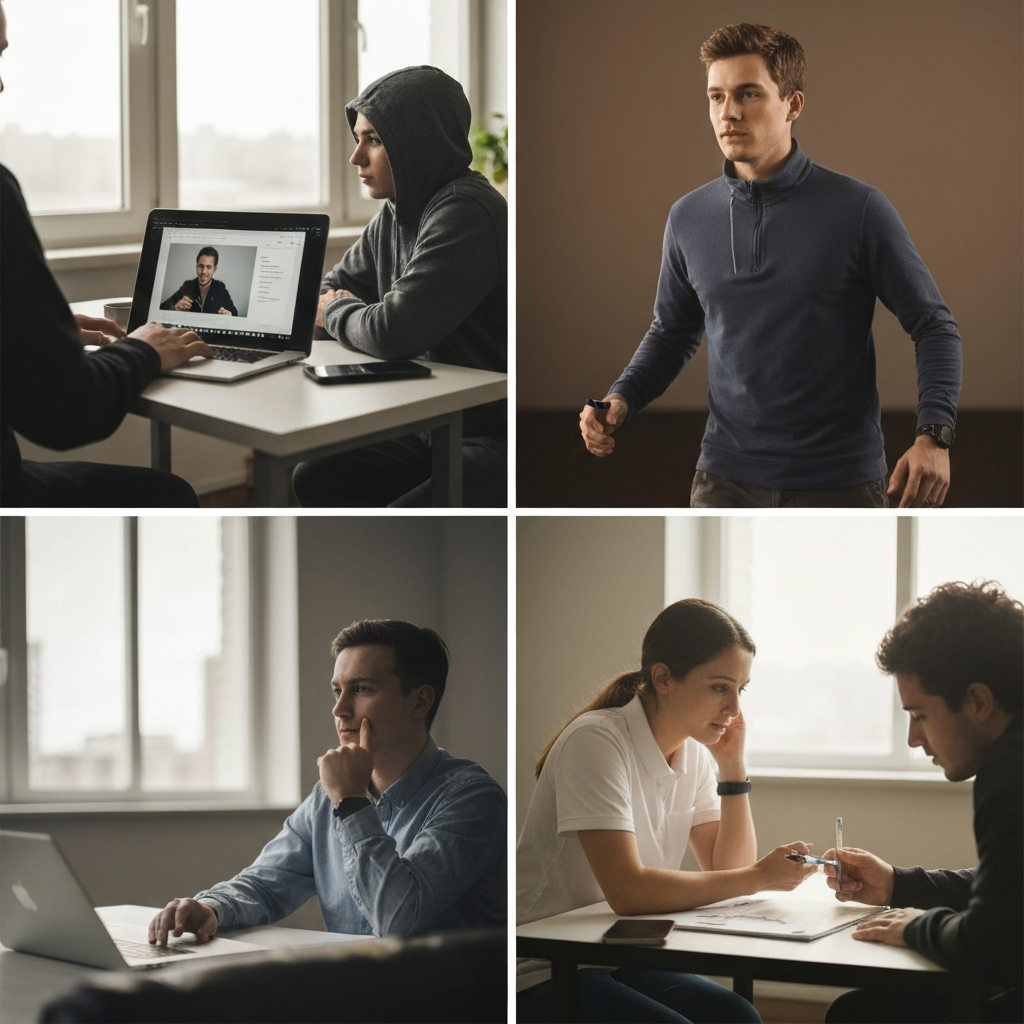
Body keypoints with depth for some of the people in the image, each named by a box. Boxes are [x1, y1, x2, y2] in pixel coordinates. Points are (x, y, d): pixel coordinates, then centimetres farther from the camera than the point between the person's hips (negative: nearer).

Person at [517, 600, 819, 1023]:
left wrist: (732, 766, -4)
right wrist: (756, 878, -25)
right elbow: (627, 890, -29)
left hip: (621, 960, 8)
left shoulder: (694, 751, 6)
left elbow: (728, 869, 4)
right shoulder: (597, 742, -19)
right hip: (541, 976, -8)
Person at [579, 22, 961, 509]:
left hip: (840, 485, -2)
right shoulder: (690, 218, 5)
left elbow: (933, 326, -3)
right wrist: (621, 399, 0)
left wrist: (933, 434, -17)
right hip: (727, 482, 3)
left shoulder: (858, 209, -7)